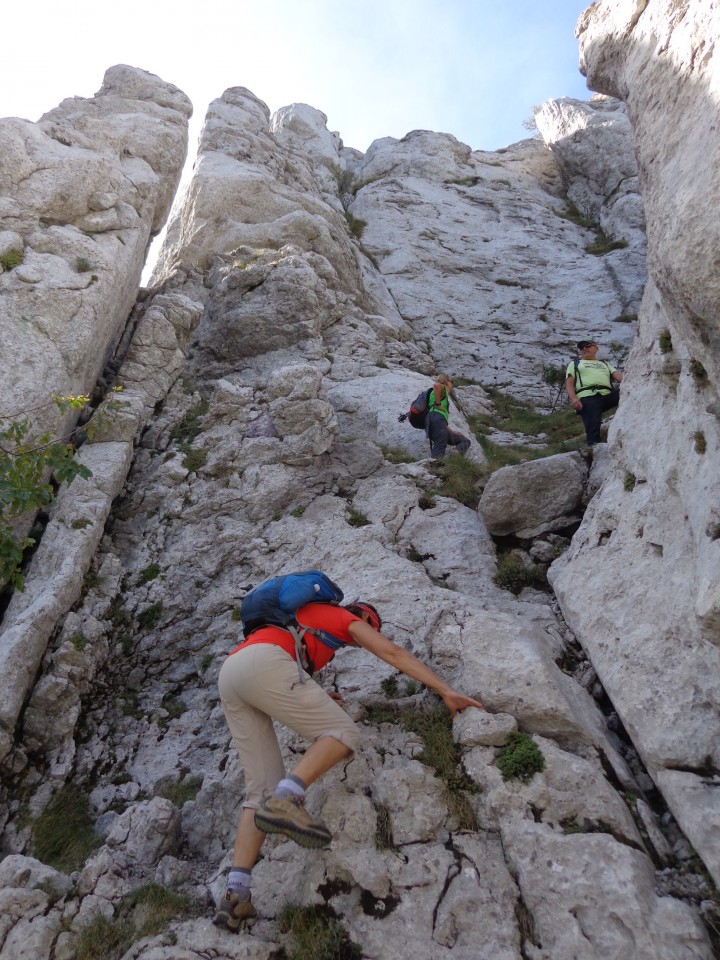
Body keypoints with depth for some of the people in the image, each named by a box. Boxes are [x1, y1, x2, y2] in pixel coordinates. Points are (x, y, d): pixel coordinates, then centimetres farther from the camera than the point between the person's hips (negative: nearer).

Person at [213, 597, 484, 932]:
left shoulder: (307, 621, 40)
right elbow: (394, 653, 9)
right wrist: (447, 691, 8)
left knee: (264, 786, 8)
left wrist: (315, 700, 31)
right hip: (261, 664, -8)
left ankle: (236, 894, -3)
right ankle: (284, 801, -27)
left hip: (229, 674, 8)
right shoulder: (346, 617, 20)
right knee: (343, 732, -5)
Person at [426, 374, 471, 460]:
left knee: (465, 442, 10)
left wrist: (452, 432, 34)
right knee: (438, 454, -20)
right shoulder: (442, 389, 13)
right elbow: (436, 385, -17)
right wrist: (437, 404, -9)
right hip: (437, 419, -8)